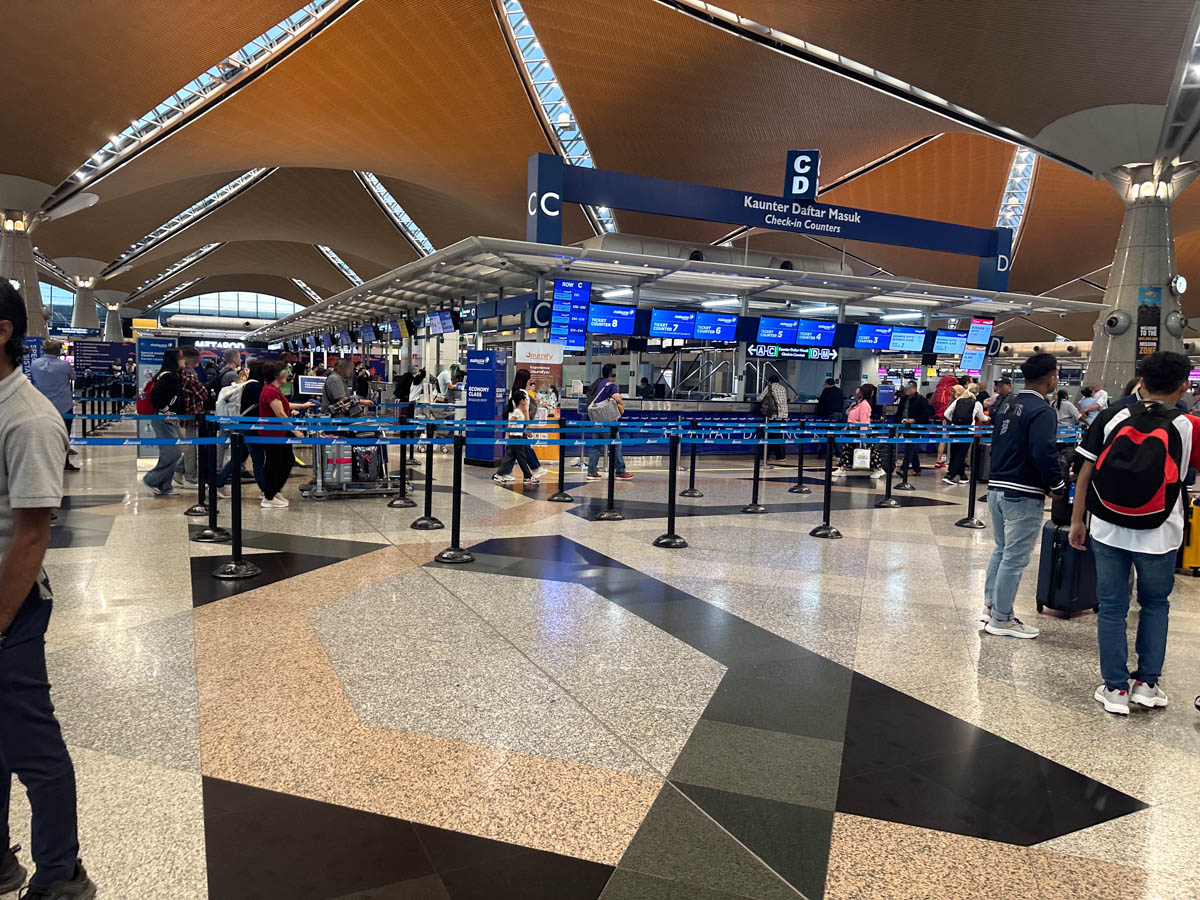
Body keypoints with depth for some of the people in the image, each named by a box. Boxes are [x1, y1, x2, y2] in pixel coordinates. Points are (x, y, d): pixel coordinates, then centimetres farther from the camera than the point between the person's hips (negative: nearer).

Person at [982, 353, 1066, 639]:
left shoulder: (1006, 403, 11)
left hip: (996, 488, 8)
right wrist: (1058, 486, -10)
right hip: (1023, 495, -8)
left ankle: (991, 605, 28)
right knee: (1015, 558, 1)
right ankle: (1001, 619, 8)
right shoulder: (1041, 411, -16)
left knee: (1001, 549, 21)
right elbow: (1045, 453, -23)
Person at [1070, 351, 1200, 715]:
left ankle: (1116, 689, 16)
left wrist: (1077, 520, 6)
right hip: (1157, 535, 0)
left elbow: (1085, 472, -3)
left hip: (1108, 531, 0)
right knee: (1155, 605, 21)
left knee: (1112, 607, 10)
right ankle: (1147, 684, 23)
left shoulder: (1111, 416, -3)